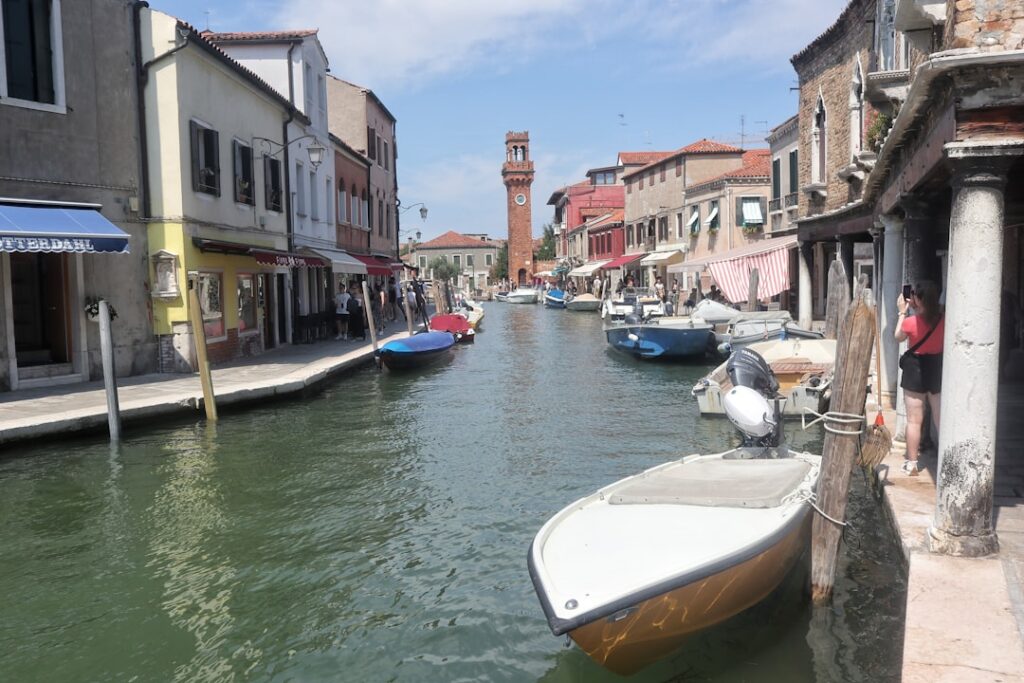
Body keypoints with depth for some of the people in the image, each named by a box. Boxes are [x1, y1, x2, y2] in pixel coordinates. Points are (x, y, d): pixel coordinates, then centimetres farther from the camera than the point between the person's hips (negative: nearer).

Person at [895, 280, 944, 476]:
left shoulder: (911, 322, -18)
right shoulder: (943, 319, -8)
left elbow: (898, 337, 3)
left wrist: (902, 312, 8)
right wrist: (915, 309, 13)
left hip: (915, 369, -3)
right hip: (938, 368, 4)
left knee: (914, 420, 5)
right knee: (941, 419, 13)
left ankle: (912, 463, 12)